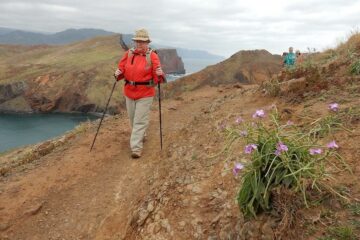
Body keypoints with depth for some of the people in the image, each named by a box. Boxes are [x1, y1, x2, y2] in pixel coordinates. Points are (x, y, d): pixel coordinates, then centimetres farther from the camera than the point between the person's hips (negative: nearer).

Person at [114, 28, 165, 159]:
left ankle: (136, 147, -1)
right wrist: (118, 73, -11)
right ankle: (140, 136, 43)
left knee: (140, 121, -5)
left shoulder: (152, 56, -8)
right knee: (133, 118, 18)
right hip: (129, 92, 5)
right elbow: (121, 69, 7)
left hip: (145, 94, -5)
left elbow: (157, 76, -12)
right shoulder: (128, 54, 2)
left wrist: (160, 75, -31)